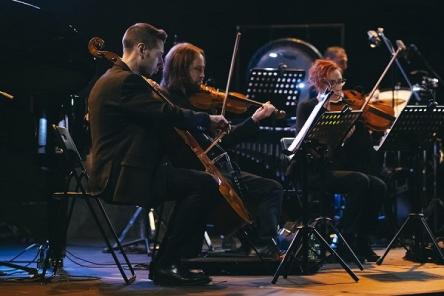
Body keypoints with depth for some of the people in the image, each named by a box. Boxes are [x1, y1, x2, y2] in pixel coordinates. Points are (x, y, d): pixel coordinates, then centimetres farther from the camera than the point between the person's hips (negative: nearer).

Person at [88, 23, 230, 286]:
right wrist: (208, 119, -6)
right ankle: (167, 264, -11)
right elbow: (169, 115, -21)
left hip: (115, 173, 12)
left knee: (189, 182, 20)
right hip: (123, 177, -12)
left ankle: (167, 262, 16)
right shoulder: (126, 81, -15)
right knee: (205, 184, -18)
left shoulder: (113, 80, 20)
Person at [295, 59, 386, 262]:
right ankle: (345, 240, -19)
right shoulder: (307, 108, 2)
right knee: (360, 182, -29)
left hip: (345, 170, 5)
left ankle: (361, 242, -7)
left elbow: (365, 149, 8)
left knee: (378, 187, -21)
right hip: (318, 174, -5)